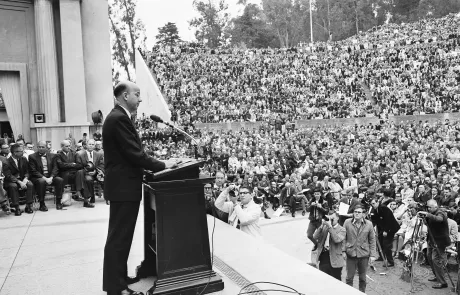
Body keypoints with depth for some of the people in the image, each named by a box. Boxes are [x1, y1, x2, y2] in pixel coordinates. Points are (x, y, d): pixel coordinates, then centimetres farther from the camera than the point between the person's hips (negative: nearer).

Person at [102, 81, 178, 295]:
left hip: (122, 184, 11)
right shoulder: (119, 118, -18)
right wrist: (162, 165, -12)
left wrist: (158, 165, 13)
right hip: (124, 186, -11)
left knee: (120, 236, 19)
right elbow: (134, 154, -22)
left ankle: (118, 277, 32)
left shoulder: (117, 116, 15)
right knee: (118, 237, -2)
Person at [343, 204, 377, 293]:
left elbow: (372, 240, 1)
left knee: (362, 278, 14)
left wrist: (372, 255, -2)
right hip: (351, 253, 0)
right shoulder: (347, 222, -4)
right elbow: (344, 238, 1)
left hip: (364, 254, 0)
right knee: (349, 277, 8)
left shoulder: (369, 224, -3)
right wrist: (343, 250, -5)